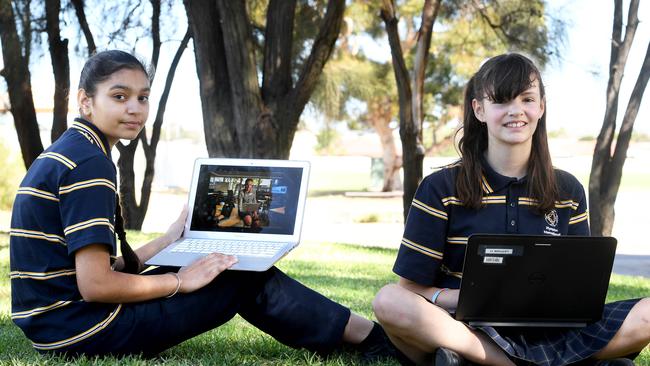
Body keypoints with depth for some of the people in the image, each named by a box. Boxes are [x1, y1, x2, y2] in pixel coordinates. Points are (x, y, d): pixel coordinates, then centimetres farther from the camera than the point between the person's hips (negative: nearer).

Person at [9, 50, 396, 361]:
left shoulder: (64, 154, 12)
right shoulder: (89, 163, -18)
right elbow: (95, 284, -23)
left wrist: (168, 241, 17)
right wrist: (179, 281, -11)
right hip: (81, 330, -9)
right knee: (247, 277, -3)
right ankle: (364, 336, 12)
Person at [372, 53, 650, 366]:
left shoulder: (568, 191, 10)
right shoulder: (441, 188, 0)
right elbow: (413, 289, -3)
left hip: (545, 334, 2)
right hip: (466, 328, -2)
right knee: (389, 302, -34)